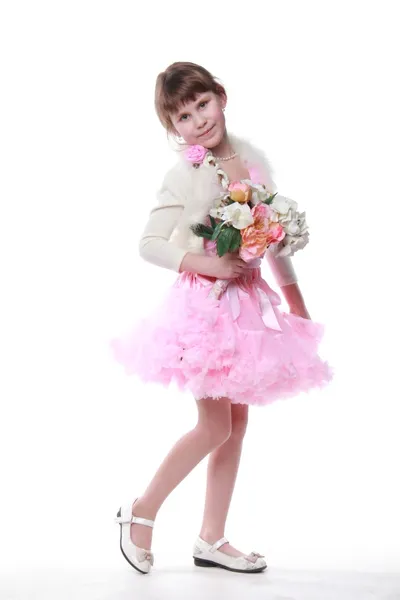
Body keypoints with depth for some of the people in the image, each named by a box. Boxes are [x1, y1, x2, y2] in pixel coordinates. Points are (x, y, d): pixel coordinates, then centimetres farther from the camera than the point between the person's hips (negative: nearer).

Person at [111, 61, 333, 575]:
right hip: (204, 302, -6)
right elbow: (150, 243, -13)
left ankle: (212, 538, 20)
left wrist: (294, 295, 17)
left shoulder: (253, 158, 5)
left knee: (237, 422, 8)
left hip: (247, 301, 6)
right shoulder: (183, 176, -11)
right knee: (215, 425, -5)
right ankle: (141, 512, 16)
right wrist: (208, 264, -21)